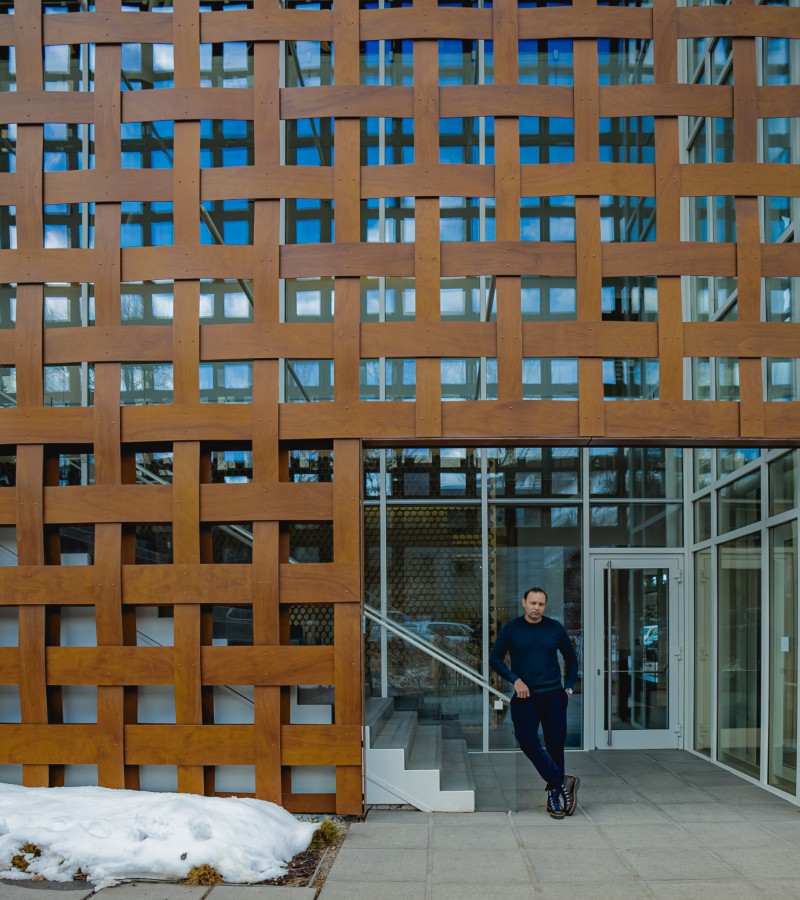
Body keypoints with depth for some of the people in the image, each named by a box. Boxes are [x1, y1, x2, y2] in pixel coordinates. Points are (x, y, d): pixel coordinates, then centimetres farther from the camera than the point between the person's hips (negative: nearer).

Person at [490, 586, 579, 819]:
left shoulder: (555, 628, 3)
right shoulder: (511, 629, 0)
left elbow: (571, 658, 16)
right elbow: (495, 659, 4)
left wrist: (569, 687, 7)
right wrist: (515, 680, -8)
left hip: (553, 696, 1)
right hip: (525, 696, -1)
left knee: (555, 745, 3)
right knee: (528, 742, -15)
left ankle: (554, 795, 14)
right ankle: (563, 782, -7)